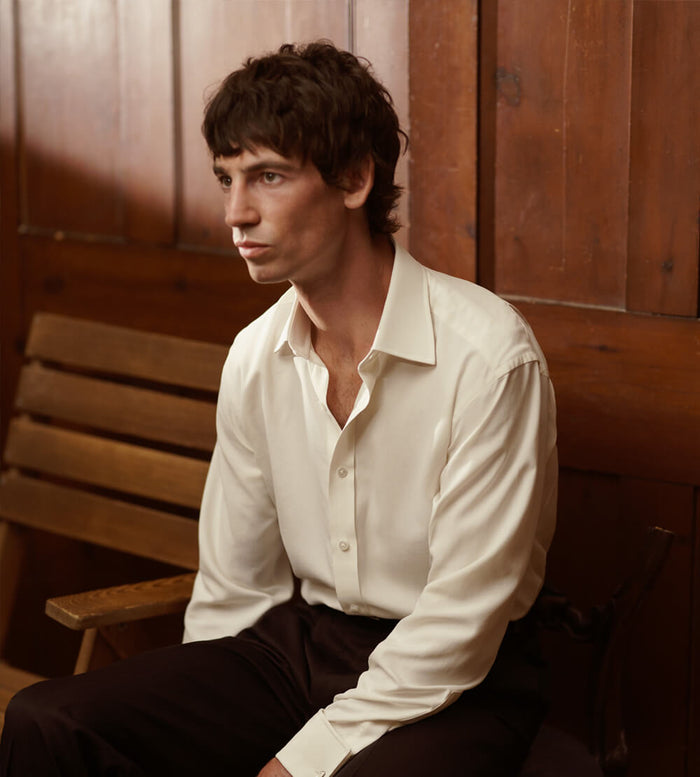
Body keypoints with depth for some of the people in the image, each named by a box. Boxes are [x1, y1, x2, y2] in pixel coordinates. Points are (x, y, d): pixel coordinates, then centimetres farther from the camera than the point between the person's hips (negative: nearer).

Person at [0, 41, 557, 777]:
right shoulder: (255, 356, 4)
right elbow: (233, 588, 12)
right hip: (299, 643, 5)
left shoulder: (487, 353, -17)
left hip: (457, 686, -5)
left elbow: (462, 621, -17)